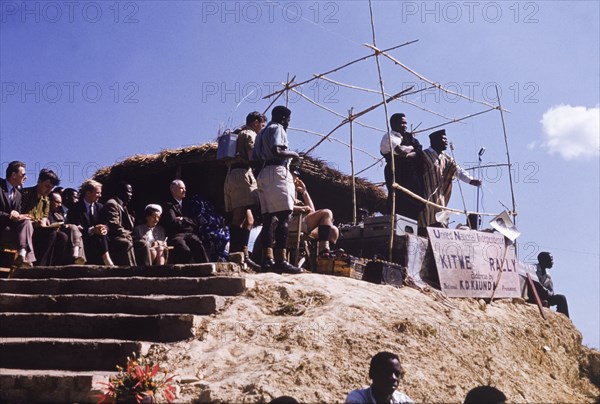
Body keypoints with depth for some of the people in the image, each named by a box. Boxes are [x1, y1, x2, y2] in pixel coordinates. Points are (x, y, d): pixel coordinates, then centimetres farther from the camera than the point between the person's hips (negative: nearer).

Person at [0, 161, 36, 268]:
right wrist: (10, 216, -24)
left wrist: (18, 216, -13)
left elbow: (17, 214, 12)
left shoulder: (18, 194, 16)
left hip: (9, 228, 6)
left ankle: (22, 256, -36)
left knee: (26, 221, -23)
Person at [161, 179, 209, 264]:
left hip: (190, 234, 4)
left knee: (199, 246, -30)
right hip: (176, 235, -4)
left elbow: (195, 222, 18)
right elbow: (173, 222, -8)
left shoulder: (187, 204, 25)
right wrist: (187, 222, 7)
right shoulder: (169, 205, 6)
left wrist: (182, 219, 2)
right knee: (185, 250, -36)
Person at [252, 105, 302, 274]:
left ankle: (268, 259, -4)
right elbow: (276, 151, -17)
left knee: (268, 218, 3)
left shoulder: (262, 132, 26)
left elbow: (255, 158, 22)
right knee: (284, 217, -16)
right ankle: (281, 260, -26)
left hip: (263, 174, 10)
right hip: (277, 172, -10)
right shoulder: (277, 128, -1)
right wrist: (292, 154, -2)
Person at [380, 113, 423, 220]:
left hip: (411, 175, 6)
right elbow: (401, 151, -16)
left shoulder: (409, 136, 21)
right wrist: (413, 148, 3)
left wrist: (408, 155, -13)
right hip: (397, 175, -6)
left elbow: (420, 152, 7)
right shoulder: (389, 137, 1)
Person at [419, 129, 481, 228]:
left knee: (438, 224, 3)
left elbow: (458, 170, 3)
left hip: (440, 197, 6)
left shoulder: (447, 159, 14)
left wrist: (470, 180, -13)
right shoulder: (424, 156, -6)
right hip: (426, 198, -6)